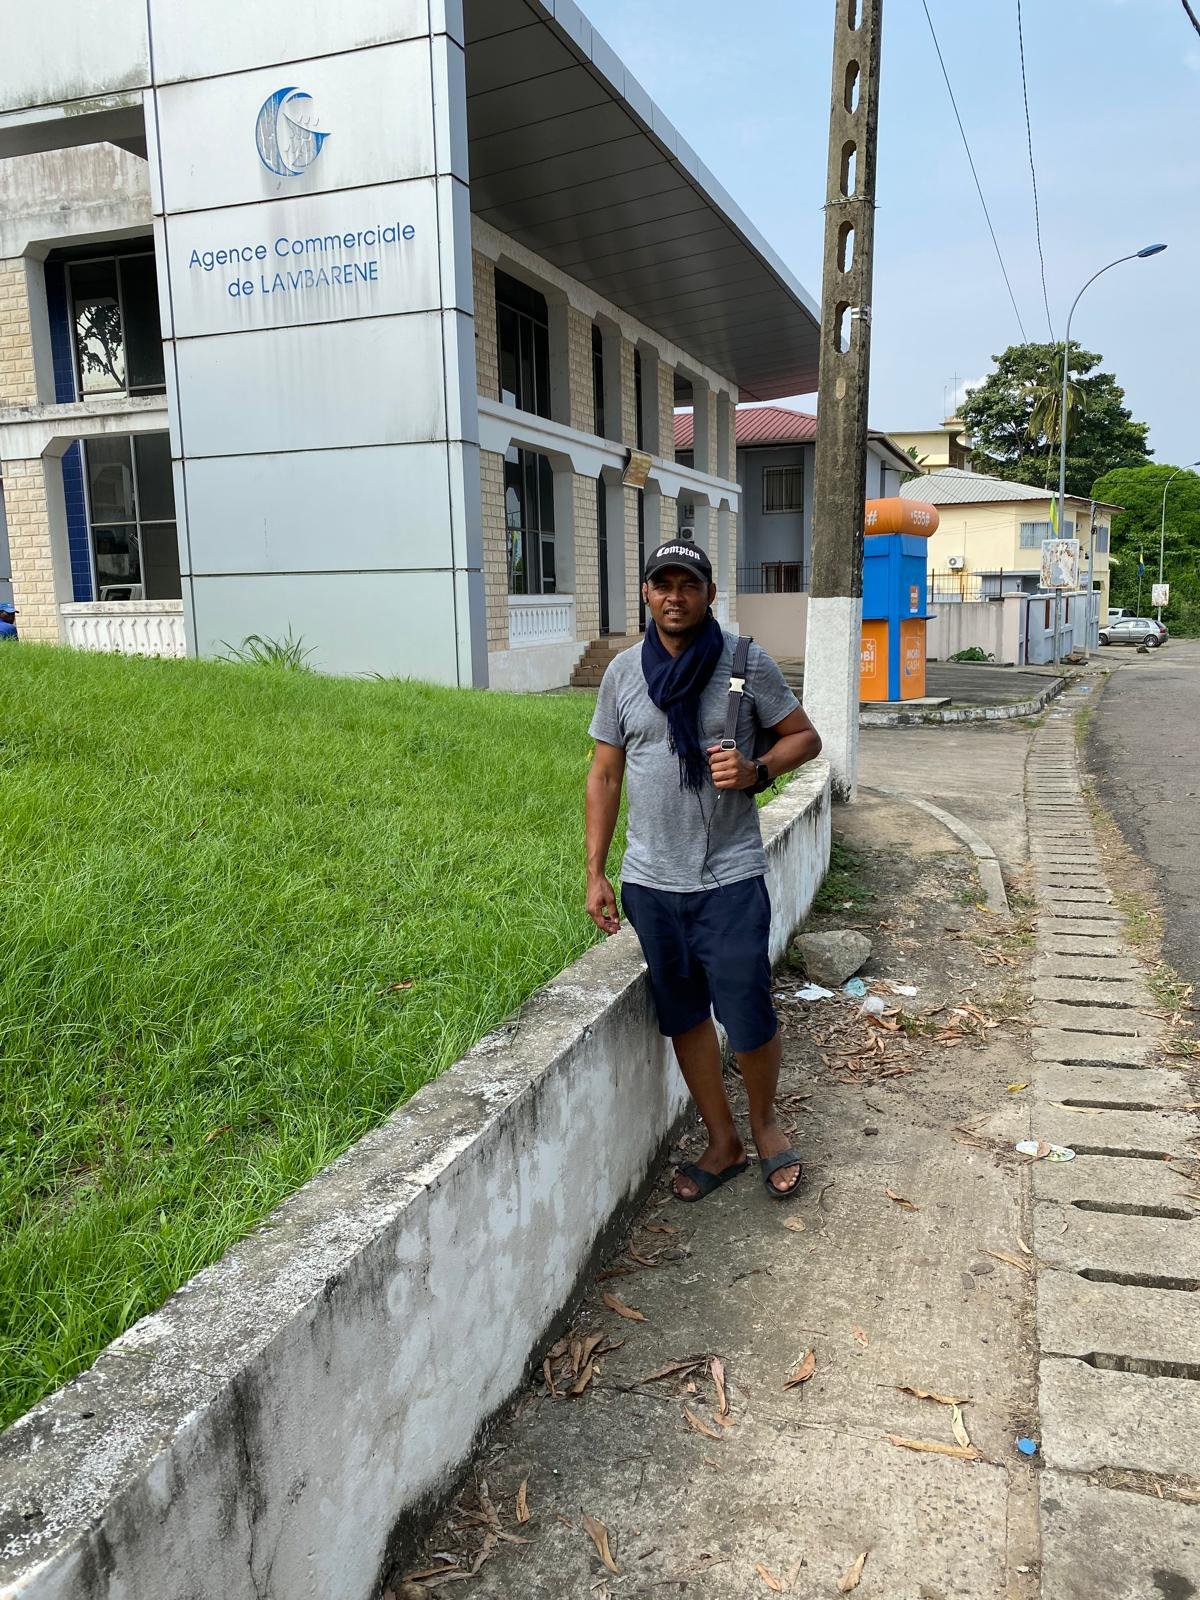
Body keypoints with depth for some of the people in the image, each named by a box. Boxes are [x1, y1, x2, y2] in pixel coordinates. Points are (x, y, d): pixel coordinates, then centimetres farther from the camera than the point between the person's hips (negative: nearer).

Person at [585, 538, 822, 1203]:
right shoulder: (623, 671, 4)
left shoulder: (747, 662, -3)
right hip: (649, 881, 3)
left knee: (748, 1018, 0)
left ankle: (764, 1122, 30)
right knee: (684, 1019, 12)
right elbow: (604, 774, 9)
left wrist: (756, 771, -16)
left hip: (730, 879, -3)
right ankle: (723, 1142, 31)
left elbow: (803, 737, 5)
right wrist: (595, 872, 5)